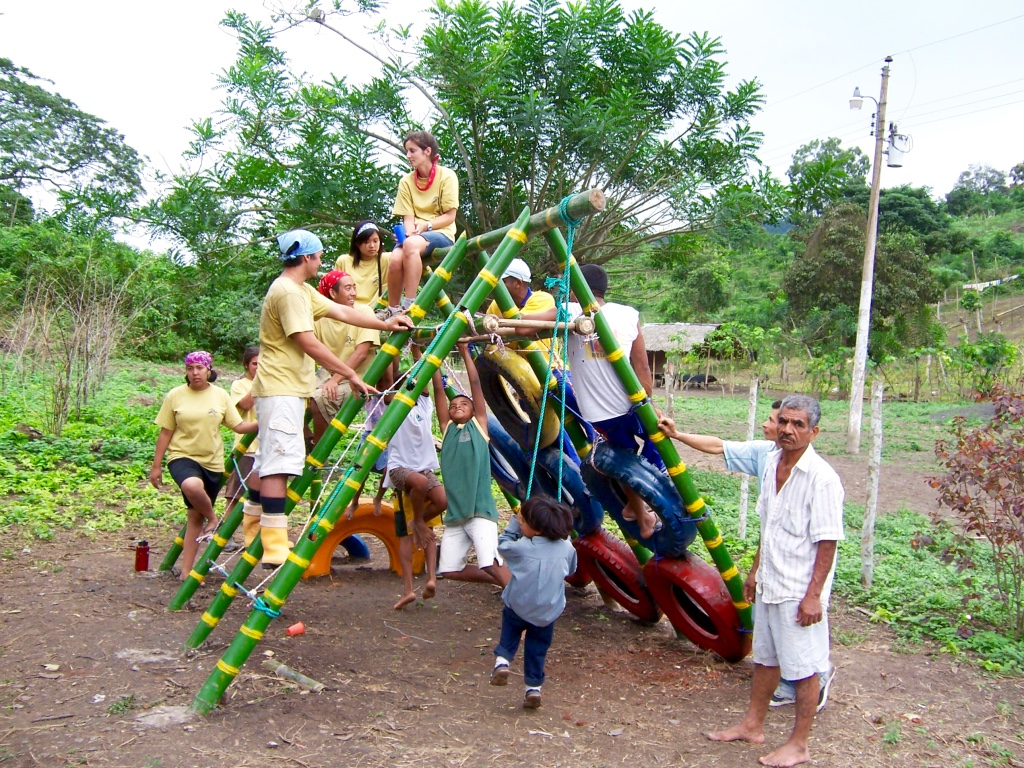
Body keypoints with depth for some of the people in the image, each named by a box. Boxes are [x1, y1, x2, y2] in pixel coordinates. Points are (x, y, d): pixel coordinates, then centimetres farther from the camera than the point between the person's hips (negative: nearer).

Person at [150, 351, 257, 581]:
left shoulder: (220, 395, 3)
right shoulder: (175, 396, -2)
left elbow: (239, 426, 3)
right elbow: (165, 433, 1)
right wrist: (156, 466, 1)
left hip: (212, 461, 3)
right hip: (183, 456, -3)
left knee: (195, 516, 5)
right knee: (192, 486, -36)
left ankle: (186, 571, 12)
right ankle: (212, 519, -7)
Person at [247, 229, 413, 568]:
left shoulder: (302, 291, 17)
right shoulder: (288, 292, -15)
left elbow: (341, 312, 19)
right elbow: (309, 343, -20)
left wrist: (385, 324, 17)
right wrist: (350, 374, -16)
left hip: (285, 388, 11)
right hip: (281, 390, -11)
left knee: (266, 463, 16)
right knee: (278, 465, -15)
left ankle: (255, 536, 26)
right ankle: (275, 549, -17)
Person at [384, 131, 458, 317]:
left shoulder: (446, 176, -3)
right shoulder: (406, 181, 8)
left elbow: (450, 216, -6)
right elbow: (408, 217, 3)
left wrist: (426, 225, -19)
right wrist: (410, 233, -18)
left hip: (441, 233, -3)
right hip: (415, 236, 3)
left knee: (411, 245, -37)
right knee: (396, 258, -30)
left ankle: (409, 306, -36)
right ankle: (392, 310, -13)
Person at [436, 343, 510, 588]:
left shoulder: (479, 426, 7)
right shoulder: (447, 429, 15)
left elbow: (476, 384, 3)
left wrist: (465, 353, 6)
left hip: (480, 510, -5)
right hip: (454, 515, 6)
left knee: (491, 563, -19)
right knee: (449, 569, 6)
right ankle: (507, 583, 22)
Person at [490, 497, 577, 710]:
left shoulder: (522, 547, -19)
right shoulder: (567, 548, -8)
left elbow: (502, 544, 1)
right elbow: (571, 571, 12)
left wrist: (514, 522, 4)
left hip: (518, 607, -2)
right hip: (548, 612, 2)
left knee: (510, 625, 26)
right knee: (538, 648, 19)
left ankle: (502, 659, 6)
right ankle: (534, 686, 19)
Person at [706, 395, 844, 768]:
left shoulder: (821, 478, -19)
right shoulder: (772, 462, 4)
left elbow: (827, 542, -18)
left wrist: (813, 595, -19)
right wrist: (755, 569, 18)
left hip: (799, 592, -8)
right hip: (768, 584, 8)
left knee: (803, 668, 6)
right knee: (765, 657, 21)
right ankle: (752, 725, 36)